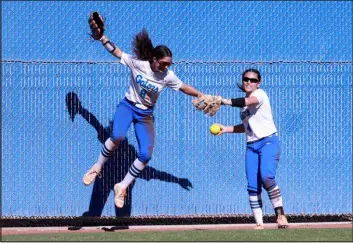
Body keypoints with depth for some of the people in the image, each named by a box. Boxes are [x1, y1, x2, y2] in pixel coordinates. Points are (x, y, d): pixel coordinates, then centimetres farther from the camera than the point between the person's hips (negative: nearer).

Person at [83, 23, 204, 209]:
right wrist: (101, 37, -12)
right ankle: (97, 168, -13)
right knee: (117, 136, -35)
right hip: (127, 106, -2)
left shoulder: (167, 76, -12)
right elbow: (116, 52, -6)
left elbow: (184, 88, 4)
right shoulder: (137, 63, -16)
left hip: (145, 115, 2)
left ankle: (122, 187, 9)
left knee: (145, 155, -12)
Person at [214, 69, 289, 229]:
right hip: (251, 146, 7)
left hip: (268, 141, -7)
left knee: (266, 176, -28)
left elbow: (248, 101, -28)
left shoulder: (260, 94, -6)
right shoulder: (244, 103, 17)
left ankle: (280, 214, -19)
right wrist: (226, 129, 13)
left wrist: (224, 101, -40)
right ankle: (259, 224, 0)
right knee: (252, 185, -3)